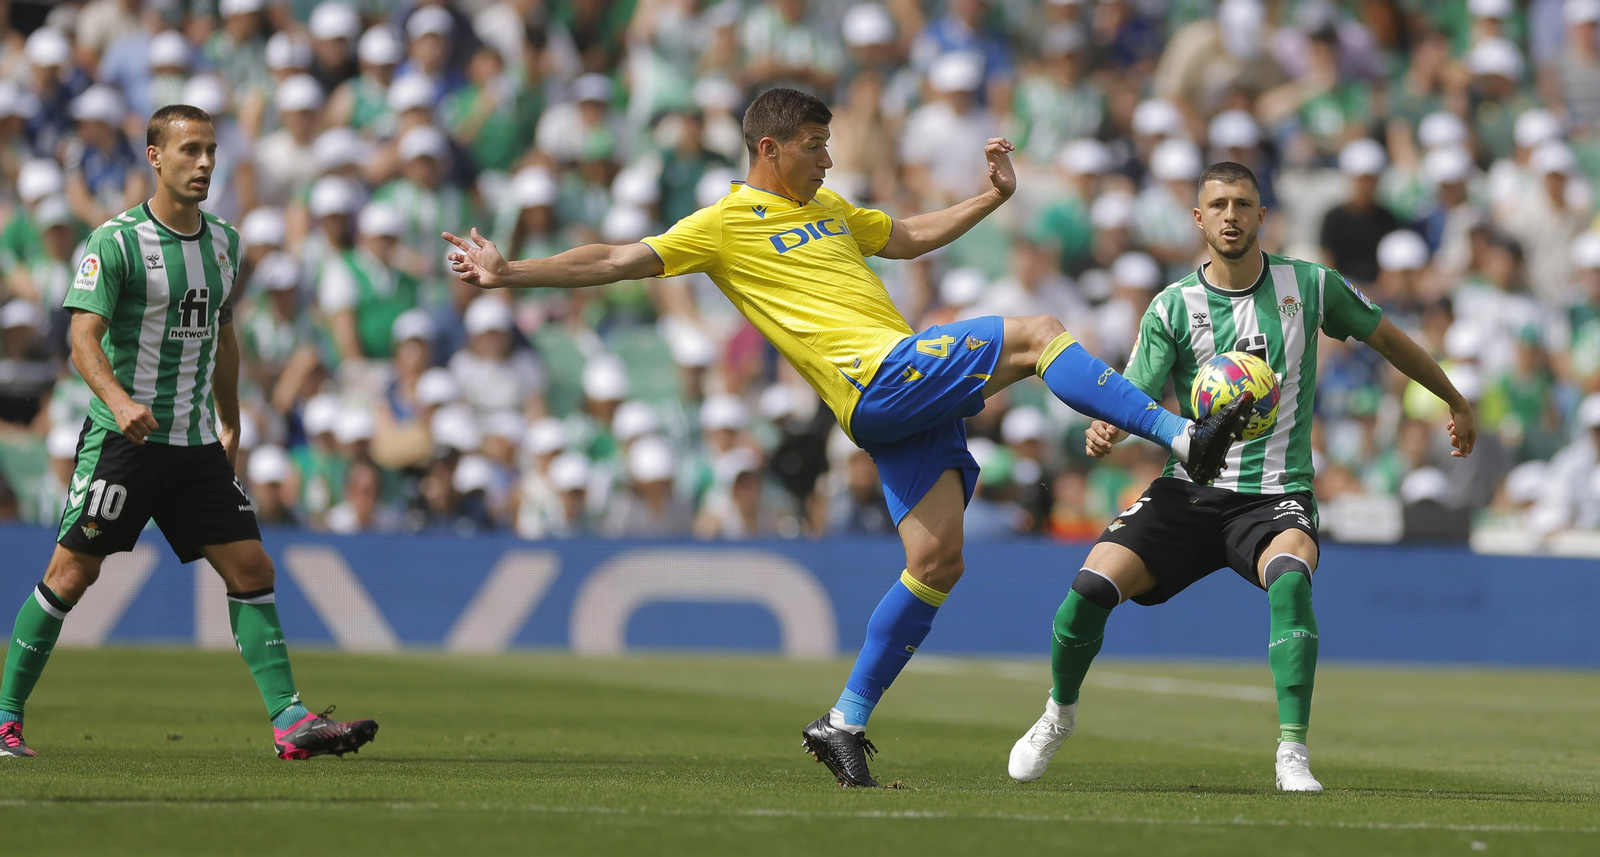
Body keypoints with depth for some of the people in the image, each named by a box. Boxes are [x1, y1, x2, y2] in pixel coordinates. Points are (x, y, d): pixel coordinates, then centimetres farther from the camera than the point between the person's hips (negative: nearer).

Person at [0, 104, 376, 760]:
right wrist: (119, 401, -34)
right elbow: (83, 336, -17)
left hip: (196, 444, 6)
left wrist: (230, 423, 24)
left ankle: (288, 719, 0)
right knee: (71, 573, -5)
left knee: (251, 569, -2)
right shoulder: (116, 242, -9)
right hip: (123, 437, -6)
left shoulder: (223, 242, 11)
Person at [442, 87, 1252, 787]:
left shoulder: (825, 206, 25)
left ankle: (844, 723, 7)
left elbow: (907, 237, 38)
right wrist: (509, 273, -6)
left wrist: (991, 197, 30)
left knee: (936, 560, 0)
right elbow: (620, 260, -1)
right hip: (879, 377, -8)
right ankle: (1183, 438, -20)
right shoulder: (725, 225, 2)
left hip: (912, 393, 8)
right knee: (1035, 334, -20)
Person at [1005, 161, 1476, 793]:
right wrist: (1104, 431, -29)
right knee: (1092, 585, -17)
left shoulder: (1311, 286, 1)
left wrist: (1455, 402, 29)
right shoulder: (1172, 308, 0)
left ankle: (1292, 755, -32)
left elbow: (1386, 338, 17)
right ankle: (1059, 713, 14)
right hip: (1190, 489, 1)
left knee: (1289, 576, -35)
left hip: (1276, 495, -1)